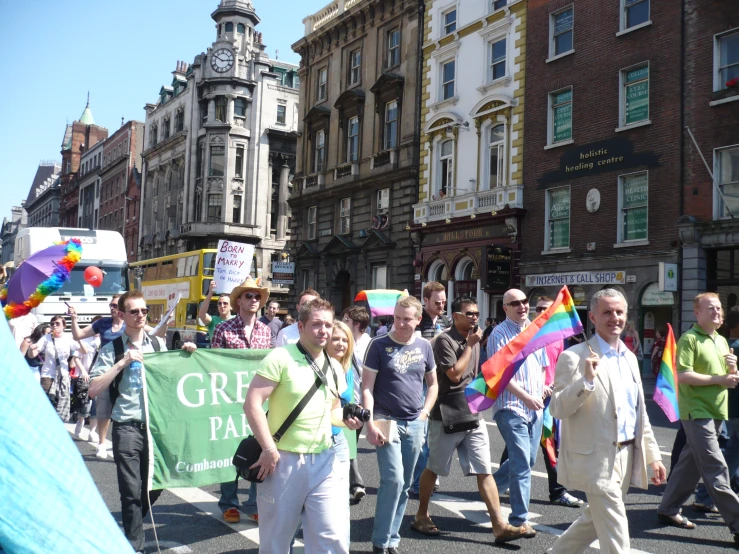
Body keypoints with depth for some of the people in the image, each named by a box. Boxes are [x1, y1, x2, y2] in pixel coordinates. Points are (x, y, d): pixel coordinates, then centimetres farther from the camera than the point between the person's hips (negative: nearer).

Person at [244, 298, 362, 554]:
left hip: (323, 460, 5)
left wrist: (345, 418, 0)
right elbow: (252, 404, -16)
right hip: (283, 459, -4)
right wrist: (269, 449, -18)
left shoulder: (334, 367, 10)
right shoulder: (280, 358, -11)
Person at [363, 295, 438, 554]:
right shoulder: (379, 345, -6)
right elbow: (366, 388, -7)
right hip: (386, 422, -4)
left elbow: (433, 384, 18)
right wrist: (370, 424, -15)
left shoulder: (424, 346, 7)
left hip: (415, 424, 4)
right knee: (393, 479, -14)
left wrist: (425, 412, 5)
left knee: (404, 485, 9)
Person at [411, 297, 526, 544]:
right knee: (433, 469, 8)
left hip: (473, 416, 6)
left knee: (484, 471, 0)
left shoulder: (474, 340, 13)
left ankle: (499, 525, -1)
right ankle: (421, 516, 25)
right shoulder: (444, 341, -11)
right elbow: (454, 374, -20)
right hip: (447, 418, -6)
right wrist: (470, 345, -14)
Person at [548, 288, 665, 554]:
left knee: (594, 521, 21)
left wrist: (653, 455, 15)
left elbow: (640, 413, 18)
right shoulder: (575, 357, -12)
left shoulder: (629, 357, 12)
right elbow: (557, 409, -17)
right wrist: (587, 380, -29)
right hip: (597, 460, -8)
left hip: (627, 457, 8)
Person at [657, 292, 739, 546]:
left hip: (715, 411, 8)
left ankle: (668, 509, 25)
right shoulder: (689, 339, -9)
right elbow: (684, 375, -19)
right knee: (716, 470, -8)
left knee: (690, 464, 14)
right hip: (697, 411, -8)